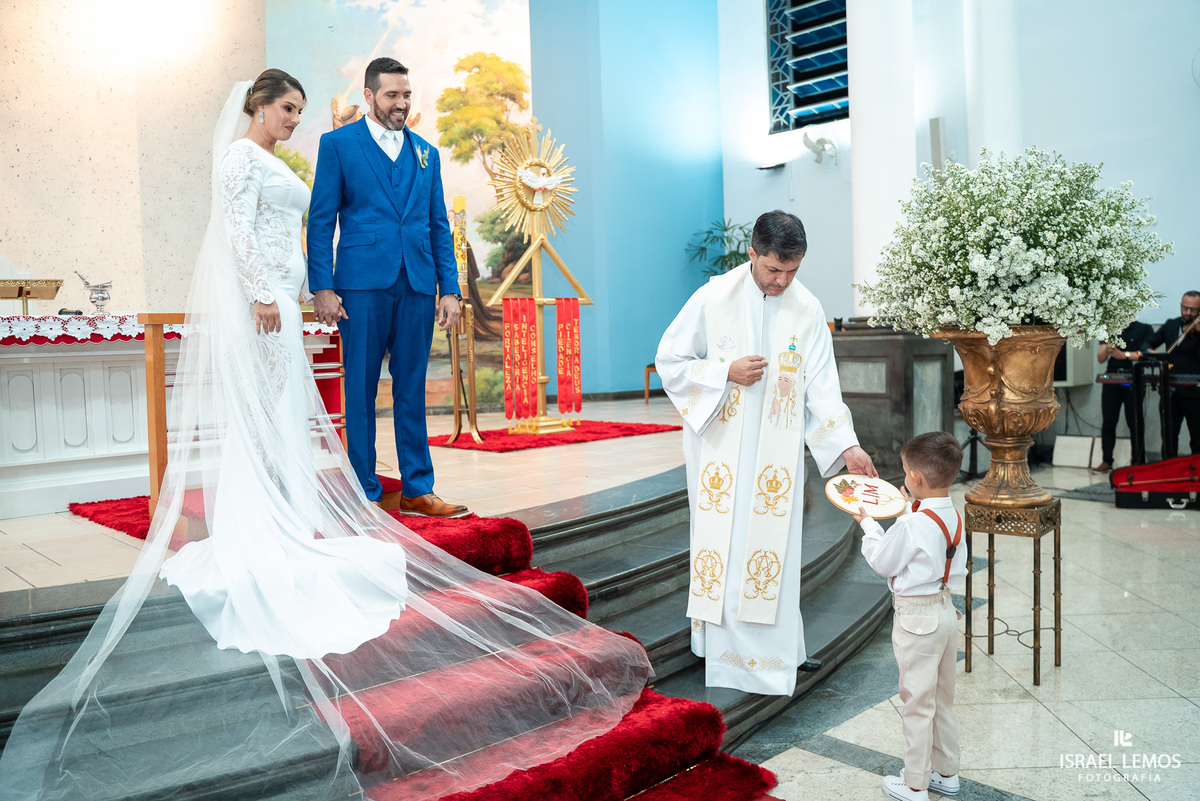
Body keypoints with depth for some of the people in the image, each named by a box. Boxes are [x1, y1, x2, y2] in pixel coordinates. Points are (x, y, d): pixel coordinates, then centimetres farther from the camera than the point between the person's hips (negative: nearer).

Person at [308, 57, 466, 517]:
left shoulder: (426, 153, 17)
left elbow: (439, 226, 15)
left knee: (412, 391, 7)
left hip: (418, 287, 3)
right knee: (361, 391, 1)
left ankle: (417, 491, 14)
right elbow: (320, 222, 1)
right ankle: (365, 493, 10)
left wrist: (450, 288, 5)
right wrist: (322, 287, -9)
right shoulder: (337, 144, 6)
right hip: (362, 284, -3)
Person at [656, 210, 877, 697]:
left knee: (774, 545, 8)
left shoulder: (807, 309, -1)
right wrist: (726, 373, -17)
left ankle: (780, 646, 23)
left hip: (777, 452, 2)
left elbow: (822, 383, -4)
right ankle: (727, 647, 15)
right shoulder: (713, 298, -8)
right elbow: (669, 362, -3)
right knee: (725, 543, 2)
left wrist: (847, 445, -15)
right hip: (721, 447, -2)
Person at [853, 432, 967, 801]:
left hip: (917, 618, -8)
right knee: (942, 698, 20)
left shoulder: (910, 525, -24)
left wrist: (868, 523, 1)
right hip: (946, 609, 8)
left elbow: (882, 563, -12)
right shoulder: (953, 517, 0)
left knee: (918, 701, 4)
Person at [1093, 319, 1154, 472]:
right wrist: (1108, 347, -11)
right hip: (1112, 382, 4)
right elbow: (1100, 359, 8)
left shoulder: (1145, 329, 4)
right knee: (1108, 423, 2)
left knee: (1134, 422, -1)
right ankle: (1106, 461, 8)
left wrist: (1124, 355, -18)